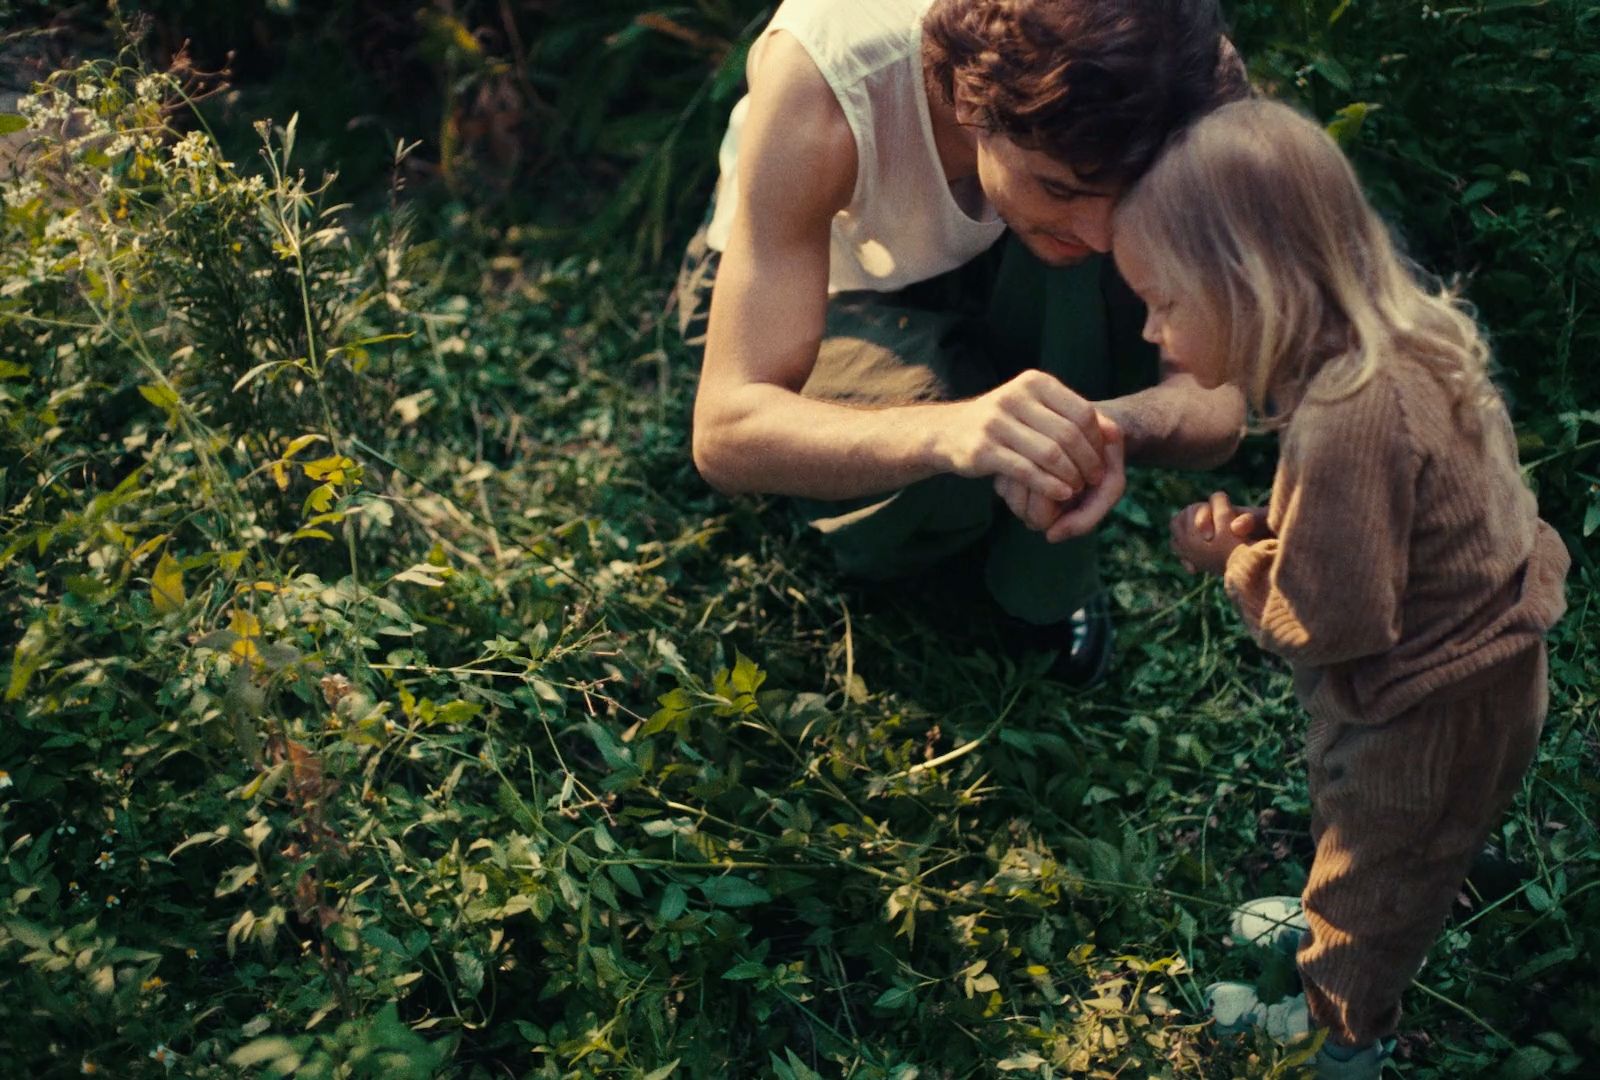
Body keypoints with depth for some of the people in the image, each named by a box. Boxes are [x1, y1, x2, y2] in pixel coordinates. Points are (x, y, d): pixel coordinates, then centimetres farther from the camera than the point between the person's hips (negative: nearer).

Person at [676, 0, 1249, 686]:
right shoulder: (820, 82, -40)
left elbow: (1218, 401, -27)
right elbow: (724, 433, -42)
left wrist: (1119, 424, -52)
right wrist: (948, 430, -61)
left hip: (984, 283, 3)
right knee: (942, 482, -35)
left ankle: (1047, 584, -9)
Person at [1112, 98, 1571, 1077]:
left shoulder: (1350, 419, -39)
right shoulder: (1386, 346, -8)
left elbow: (1330, 621, -32)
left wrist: (1235, 558, -16)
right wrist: (1271, 531, -10)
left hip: (1434, 715, -8)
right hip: (1471, 664, 8)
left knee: (1377, 874, 19)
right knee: (1355, 833, 33)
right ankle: (1333, 922, 60)